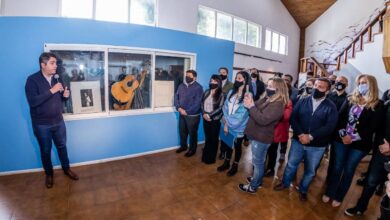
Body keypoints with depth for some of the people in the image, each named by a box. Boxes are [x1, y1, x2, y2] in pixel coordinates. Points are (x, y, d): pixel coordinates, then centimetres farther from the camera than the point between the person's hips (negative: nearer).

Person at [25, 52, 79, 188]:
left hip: (58, 121, 5)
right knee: (45, 150, 13)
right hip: (42, 125, -4)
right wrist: (51, 91, -28)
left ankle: (66, 169, 36)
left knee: (62, 146, 17)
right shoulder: (32, 80, -15)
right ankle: (49, 174, 33)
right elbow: (32, 102, -26)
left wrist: (65, 95, -10)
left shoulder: (57, 79, 3)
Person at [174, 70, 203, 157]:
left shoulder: (198, 87, -13)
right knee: (182, 131, 19)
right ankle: (183, 146, 40)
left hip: (192, 115, -6)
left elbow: (197, 103, -19)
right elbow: (176, 97, 6)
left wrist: (187, 112, -18)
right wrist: (179, 108, -10)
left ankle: (192, 149, 27)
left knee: (192, 133, 9)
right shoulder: (181, 86, 6)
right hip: (182, 114, 6)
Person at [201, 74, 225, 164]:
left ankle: (211, 158, 24)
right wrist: (204, 114, -9)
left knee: (213, 139, 9)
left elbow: (220, 108, -14)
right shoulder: (206, 92, 5)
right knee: (207, 138, 13)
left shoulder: (221, 95, -8)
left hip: (215, 120, -4)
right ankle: (205, 157, 29)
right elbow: (202, 104, 5)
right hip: (206, 119, 4)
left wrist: (209, 115, -15)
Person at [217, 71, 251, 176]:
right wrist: (225, 124, -6)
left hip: (239, 127, -4)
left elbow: (243, 113, -14)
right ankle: (226, 163, 37)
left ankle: (235, 166, 31)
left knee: (237, 146, 13)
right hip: (228, 125, 5)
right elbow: (226, 109, 1)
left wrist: (229, 122, -11)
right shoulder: (231, 92, 3)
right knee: (228, 144, 18)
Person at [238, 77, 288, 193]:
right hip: (256, 135, 9)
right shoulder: (267, 99, 7)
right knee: (259, 161, 24)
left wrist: (251, 106, -27)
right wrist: (250, 102, -13)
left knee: (258, 162, 7)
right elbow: (255, 109, 8)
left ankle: (253, 186, 22)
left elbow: (263, 120, -30)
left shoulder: (278, 105, -22)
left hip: (261, 138, -9)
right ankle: (257, 179, 42)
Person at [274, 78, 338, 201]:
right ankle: (285, 183, 40)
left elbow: (329, 127, -15)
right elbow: (293, 118, -6)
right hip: (298, 141, 1)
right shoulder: (302, 101, -1)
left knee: (310, 170, 16)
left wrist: (310, 136, -23)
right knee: (291, 164, 16)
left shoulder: (331, 107, -7)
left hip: (317, 145, -1)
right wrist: (300, 134, -20)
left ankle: (303, 190, 39)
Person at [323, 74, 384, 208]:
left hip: (359, 144, -2)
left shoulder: (378, 105, -4)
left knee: (349, 170, 11)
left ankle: (339, 197, 28)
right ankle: (329, 193, 26)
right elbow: (340, 117, -2)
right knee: (337, 167, 11)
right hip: (341, 140, 2)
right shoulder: (350, 100, 4)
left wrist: (353, 138, -18)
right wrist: (343, 134, -15)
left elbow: (373, 127, -10)